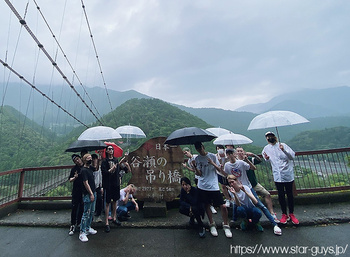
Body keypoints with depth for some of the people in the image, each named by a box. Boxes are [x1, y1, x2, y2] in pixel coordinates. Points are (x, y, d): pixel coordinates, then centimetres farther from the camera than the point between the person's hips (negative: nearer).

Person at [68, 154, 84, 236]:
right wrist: (74, 178, -20)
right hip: (76, 191, -1)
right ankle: (72, 225, 16)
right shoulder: (74, 169, -2)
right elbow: (70, 180, -1)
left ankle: (79, 223, 29)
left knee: (82, 207, 12)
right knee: (74, 207, 1)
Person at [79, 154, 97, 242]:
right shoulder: (84, 170, -17)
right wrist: (91, 194, -19)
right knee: (86, 213, 0)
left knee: (92, 212, 18)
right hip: (88, 195, -9)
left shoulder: (90, 168, 6)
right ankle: (82, 233, 12)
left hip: (93, 192, 9)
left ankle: (88, 228, 33)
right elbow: (86, 183, -19)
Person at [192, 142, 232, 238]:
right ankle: (212, 225, 32)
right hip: (203, 186, 2)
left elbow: (219, 169, 0)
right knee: (206, 205, 11)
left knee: (223, 206, -3)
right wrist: (195, 167, -20)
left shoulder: (212, 156, -1)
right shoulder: (197, 159, 3)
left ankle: (226, 226, 21)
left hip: (214, 186, -1)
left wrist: (212, 163, -17)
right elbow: (199, 174, -2)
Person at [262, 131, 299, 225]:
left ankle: (292, 214, 26)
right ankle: (284, 214, 23)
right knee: (281, 195, 8)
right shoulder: (266, 148, 7)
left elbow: (292, 156, -9)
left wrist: (284, 150, -25)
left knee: (290, 194, 8)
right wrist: (266, 159, -6)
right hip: (277, 175, 2)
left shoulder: (283, 145, -2)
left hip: (288, 174, -2)